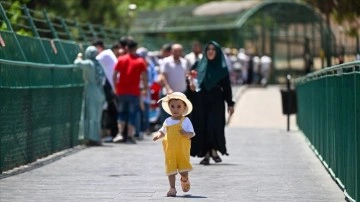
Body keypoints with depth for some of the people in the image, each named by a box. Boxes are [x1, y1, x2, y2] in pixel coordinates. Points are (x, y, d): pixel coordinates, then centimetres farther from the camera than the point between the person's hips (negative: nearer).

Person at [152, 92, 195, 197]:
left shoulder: (185, 121, -3)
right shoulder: (167, 121, 6)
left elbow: (192, 133, -4)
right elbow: (162, 131, 19)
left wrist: (186, 133, -25)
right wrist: (158, 135, -1)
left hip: (182, 150, -2)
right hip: (170, 151, 2)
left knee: (183, 169, 1)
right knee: (171, 169, 2)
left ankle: (184, 180, 34)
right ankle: (172, 188, 9)